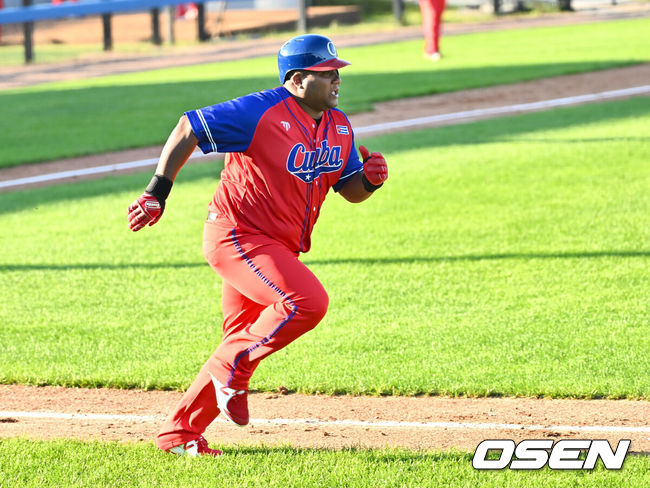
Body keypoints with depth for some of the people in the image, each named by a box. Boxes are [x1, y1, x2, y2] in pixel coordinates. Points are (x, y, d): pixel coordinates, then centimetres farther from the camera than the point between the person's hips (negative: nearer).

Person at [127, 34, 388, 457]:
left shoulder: (339, 127, 6)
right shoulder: (261, 113, -18)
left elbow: (351, 191, 13)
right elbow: (188, 129, -13)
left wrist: (370, 178, -11)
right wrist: (157, 193, -16)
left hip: (279, 248, 8)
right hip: (236, 236, -8)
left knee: (243, 342, 9)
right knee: (308, 300, -26)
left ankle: (180, 434, 19)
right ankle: (234, 368, -8)